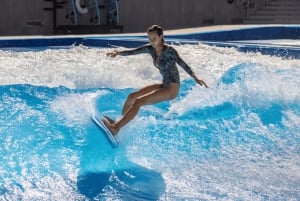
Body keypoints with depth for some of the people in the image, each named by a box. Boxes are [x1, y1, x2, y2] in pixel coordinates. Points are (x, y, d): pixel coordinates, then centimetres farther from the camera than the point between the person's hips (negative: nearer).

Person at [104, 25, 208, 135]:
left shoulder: (169, 50, -18)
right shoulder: (150, 48, 1)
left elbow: (182, 63, -28)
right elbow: (132, 51, -4)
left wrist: (196, 78, -40)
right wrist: (118, 52, -22)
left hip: (172, 88, -8)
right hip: (164, 85, 8)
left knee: (138, 102, -17)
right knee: (132, 96, 3)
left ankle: (115, 128, -14)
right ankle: (119, 122, 12)